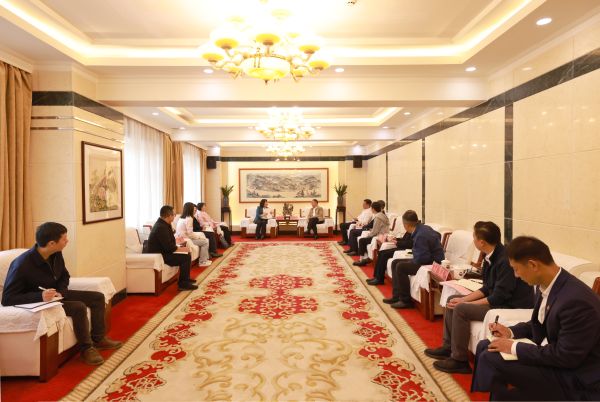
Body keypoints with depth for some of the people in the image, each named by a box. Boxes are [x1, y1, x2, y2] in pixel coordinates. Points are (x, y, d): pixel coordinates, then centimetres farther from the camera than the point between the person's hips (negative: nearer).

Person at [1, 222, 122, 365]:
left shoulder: (56, 254, -7)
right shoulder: (22, 265, -29)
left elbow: (64, 275, 10)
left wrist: (60, 291, -11)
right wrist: (40, 296, -39)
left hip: (56, 294, 8)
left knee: (98, 297, 1)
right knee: (79, 307, -29)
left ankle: (98, 338, 14)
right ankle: (86, 348, -11)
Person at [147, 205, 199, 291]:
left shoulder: (162, 224, 8)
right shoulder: (161, 227, -24)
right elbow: (169, 247, -25)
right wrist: (182, 249, -13)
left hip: (162, 251, 10)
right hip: (159, 255, -10)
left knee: (187, 254, 12)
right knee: (186, 257, -17)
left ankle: (186, 279, 23)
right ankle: (183, 284, -10)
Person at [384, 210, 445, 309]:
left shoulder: (420, 235, -26)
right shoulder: (422, 227, 3)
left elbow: (424, 258, -27)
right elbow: (437, 235, 23)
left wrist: (412, 261, -7)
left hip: (433, 263, -10)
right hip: (429, 259, 11)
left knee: (400, 267, -22)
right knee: (395, 263, 8)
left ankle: (405, 301, -10)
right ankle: (396, 296, 10)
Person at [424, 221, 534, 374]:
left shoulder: (505, 260, -26)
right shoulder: (492, 256, 2)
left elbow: (498, 297, -25)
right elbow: (487, 288, 10)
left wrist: (464, 304, -17)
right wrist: (464, 299, -1)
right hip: (497, 299, 10)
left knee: (461, 309, -22)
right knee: (452, 300, 9)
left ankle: (459, 360, -8)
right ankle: (448, 347, 15)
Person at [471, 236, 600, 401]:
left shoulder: (576, 300, -30)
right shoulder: (546, 285, -2)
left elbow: (566, 357, -26)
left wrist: (515, 348, -21)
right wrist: (511, 332, 1)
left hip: (575, 380, -9)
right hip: (557, 356, 9)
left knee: (491, 359, -21)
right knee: (485, 347, 6)